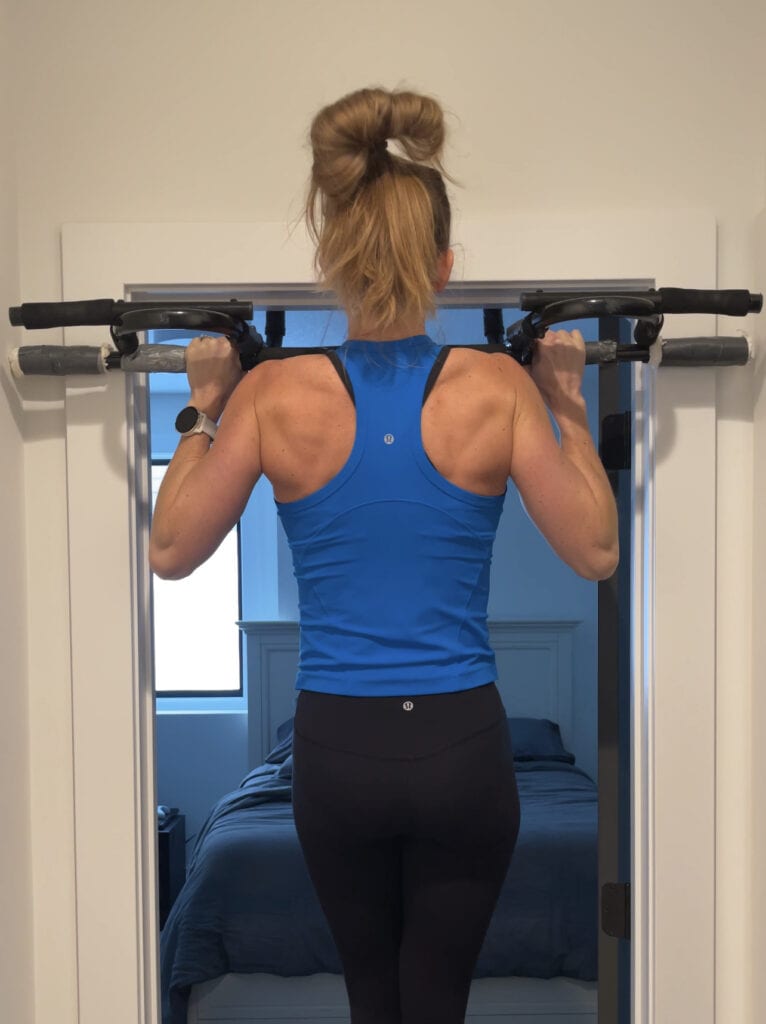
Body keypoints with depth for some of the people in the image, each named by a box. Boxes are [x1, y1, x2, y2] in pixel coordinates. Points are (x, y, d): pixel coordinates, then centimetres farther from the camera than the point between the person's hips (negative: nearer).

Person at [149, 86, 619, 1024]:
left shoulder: (275, 394, -10)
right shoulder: (499, 387, -10)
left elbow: (170, 550, -1)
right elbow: (595, 552, -4)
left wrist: (205, 408, 7)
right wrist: (569, 407, 5)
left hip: (336, 748, 1)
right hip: (463, 745, 0)